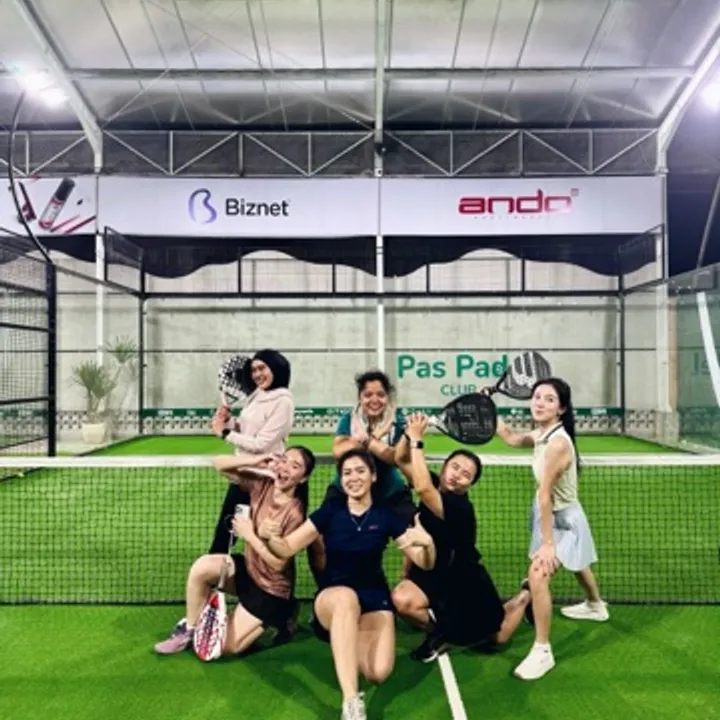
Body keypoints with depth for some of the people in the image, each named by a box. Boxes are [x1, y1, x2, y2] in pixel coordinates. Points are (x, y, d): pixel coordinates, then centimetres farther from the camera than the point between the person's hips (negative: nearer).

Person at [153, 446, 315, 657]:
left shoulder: (295, 514, -26)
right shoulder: (262, 485, -11)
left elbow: (279, 564, -24)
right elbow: (219, 464, -10)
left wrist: (249, 535, -21)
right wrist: (254, 461, -25)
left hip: (270, 590, -5)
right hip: (247, 569, 6)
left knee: (223, 647, -5)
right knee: (202, 567, -22)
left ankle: (276, 622, 18)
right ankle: (189, 629, 1)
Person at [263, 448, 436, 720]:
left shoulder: (386, 515, -3)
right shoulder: (330, 509, -4)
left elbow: (425, 564, -3)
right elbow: (286, 548, -5)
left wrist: (427, 543, -26)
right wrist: (270, 536, -28)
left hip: (373, 596, 2)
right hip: (331, 596, -1)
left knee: (378, 672, -23)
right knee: (346, 598, -39)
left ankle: (344, 636, 12)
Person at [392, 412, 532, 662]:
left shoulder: (460, 507, -32)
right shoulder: (436, 486, -11)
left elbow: (422, 488, -49)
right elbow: (402, 460, -12)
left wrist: (416, 440, -44)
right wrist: (409, 433, -31)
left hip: (464, 582, -5)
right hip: (433, 574, 5)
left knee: (498, 637, 13)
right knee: (402, 599, -28)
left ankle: (524, 596, 41)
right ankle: (439, 631, 5)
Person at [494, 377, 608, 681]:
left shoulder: (557, 443, -34)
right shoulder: (542, 433, -8)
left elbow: (545, 496, -33)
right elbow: (512, 438, 11)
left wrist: (547, 543, -30)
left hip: (562, 519, -10)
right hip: (556, 515, 10)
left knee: (537, 575, -21)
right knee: (575, 563, 32)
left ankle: (542, 651, -6)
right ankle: (596, 606, 61)